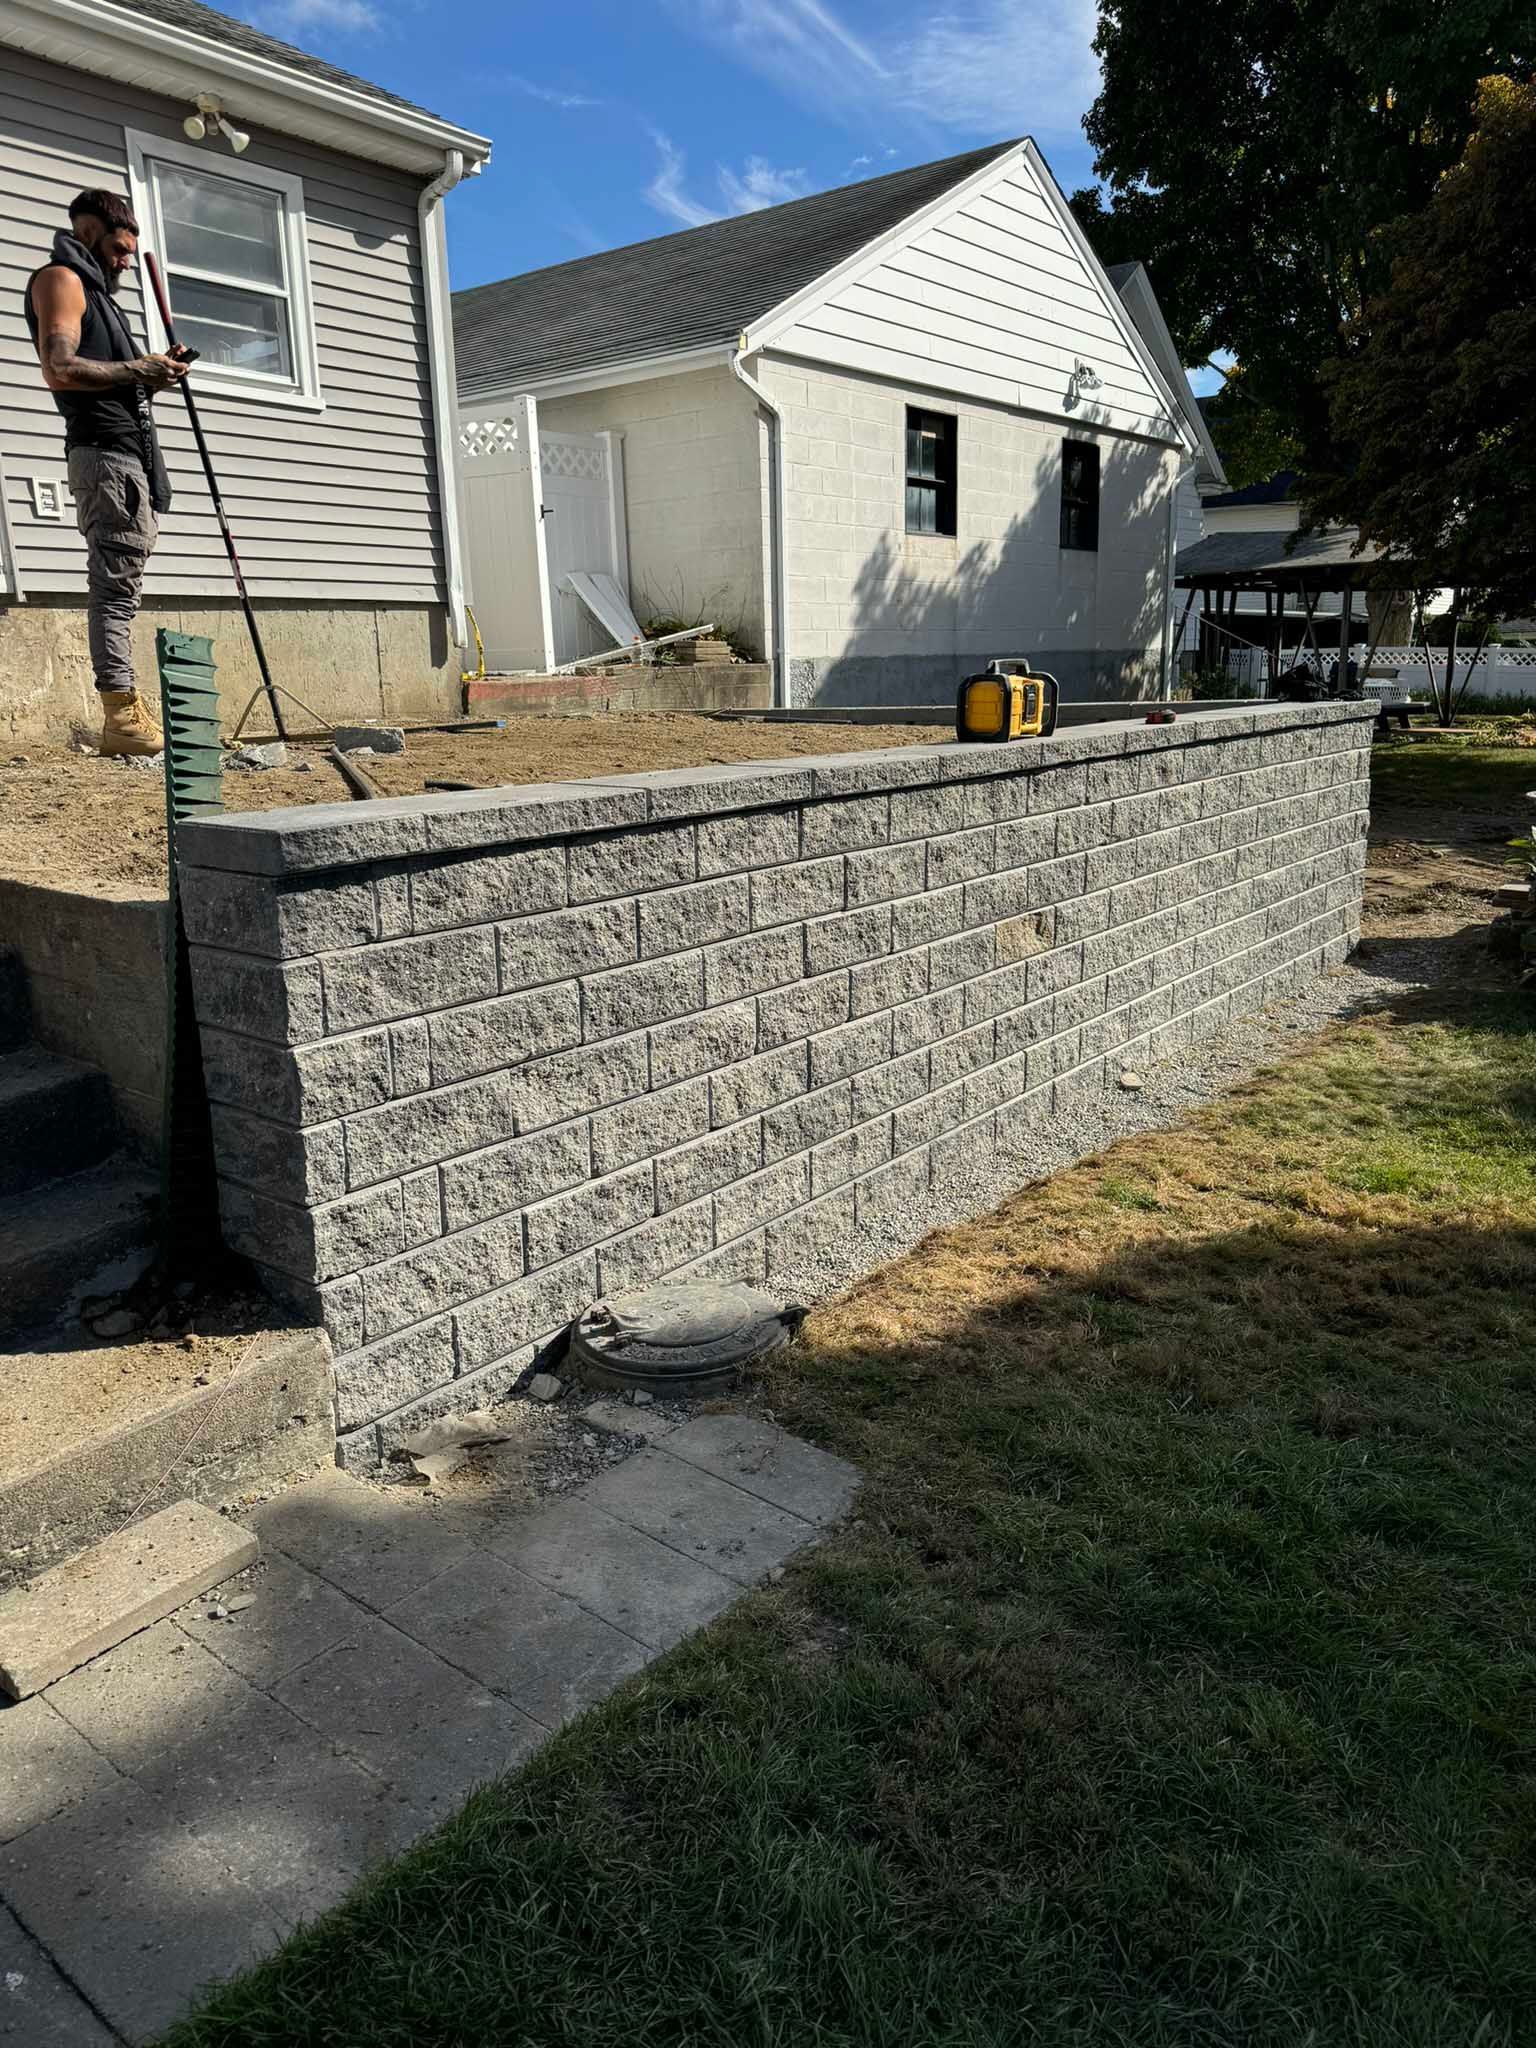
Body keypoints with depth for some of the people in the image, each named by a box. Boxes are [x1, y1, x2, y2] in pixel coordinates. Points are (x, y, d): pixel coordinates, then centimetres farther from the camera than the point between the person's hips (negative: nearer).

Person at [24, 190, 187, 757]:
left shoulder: (92, 289, 29)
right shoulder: (60, 278, -1)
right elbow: (59, 369, -16)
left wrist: (152, 374, 10)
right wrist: (137, 370, -10)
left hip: (130, 452, 10)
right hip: (105, 452, -10)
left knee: (119, 582, 4)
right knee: (115, 582, -15)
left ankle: (127, 709, 3)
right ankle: (121, 716, -19)